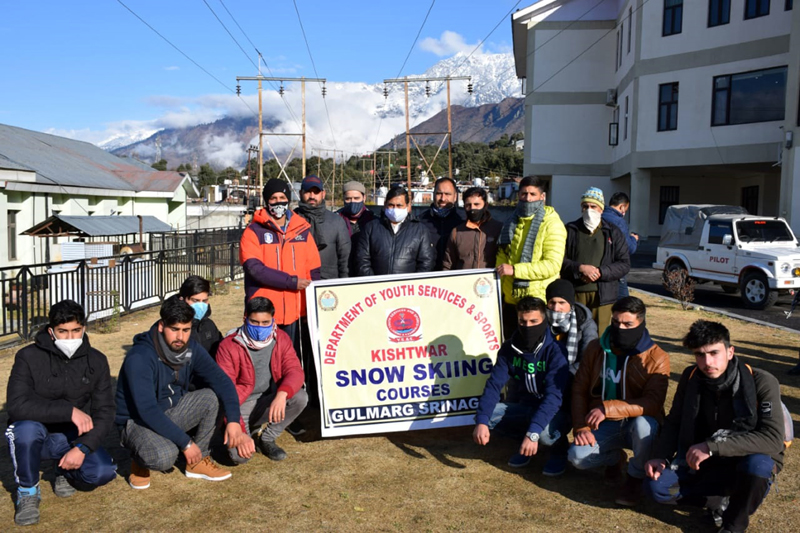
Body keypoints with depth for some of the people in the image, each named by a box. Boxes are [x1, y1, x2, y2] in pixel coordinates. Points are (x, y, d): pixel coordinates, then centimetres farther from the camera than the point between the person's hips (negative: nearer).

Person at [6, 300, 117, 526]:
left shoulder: (96, 361, -5)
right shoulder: (29, 357, -14)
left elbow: (105, 412, -7)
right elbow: (16, 405, -27)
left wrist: (83, 448, -23)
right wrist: (69, 410, -35)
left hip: (73, 437, 2)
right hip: (33, 436, -2)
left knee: (104, 472, -23)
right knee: (28, 427, -37)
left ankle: (65, 471, 13)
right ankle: (27, 491, -8)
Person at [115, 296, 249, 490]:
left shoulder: (191, 348, -9)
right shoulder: (139, 358, -28)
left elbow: (221, 381, -11)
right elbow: (147, 410, -32)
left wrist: (233, 421, -26)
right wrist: (185, 443, -30)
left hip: (170, 412, 7)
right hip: (136, 421, -6)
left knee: (211, 398, -16)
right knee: (165, 456, -35)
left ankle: (198, 461, -1)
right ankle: (139, 461, 2)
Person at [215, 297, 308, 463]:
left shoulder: (281, 339, -4)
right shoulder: (229, 346, -14)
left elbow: (295, 371, -14)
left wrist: (282, 394, -37)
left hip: (270, 402, 3)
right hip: (241, 405, -3)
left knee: (300, 397, -26)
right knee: (239, 454, -25)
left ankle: (267, 439, -1)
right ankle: (251, 431, 14)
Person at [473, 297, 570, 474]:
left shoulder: (555, 351, -23)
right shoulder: (509, 348, -8)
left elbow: (554, 395, -33)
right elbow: (494, 384, -13)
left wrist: (533, 432, -44)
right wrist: (481, 421, -29)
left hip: (556, 412, -4)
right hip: (527, 407, 5)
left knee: (544, 432, -37)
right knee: (487, 414, -18)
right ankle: (524, 440, 7)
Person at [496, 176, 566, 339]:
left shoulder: (552, 224, -9)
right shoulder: (512, 222, 12)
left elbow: (553, 264, -18)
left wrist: (515, 269, -21)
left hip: (539, 300, -6)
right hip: (510, 299, 6)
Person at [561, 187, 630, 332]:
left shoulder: (613, 233, 10)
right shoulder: (570, 230, 9)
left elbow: (625, 264, 4)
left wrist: (600, 272, -10)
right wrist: (580, 268, -15)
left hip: (602, 294, 0)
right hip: (574, 293, 0)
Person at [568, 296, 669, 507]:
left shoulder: (656, 357, -15)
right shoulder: (596, 348, -2)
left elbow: (652, 403, -25)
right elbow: (579, 389, 3)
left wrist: (608, 408, -35)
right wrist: (581, 427, -10)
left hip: (636, 425, -3)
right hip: (605, 426, 3)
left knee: (644, 423, -38)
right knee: (577, 456, -23)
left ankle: (635, 478, -7)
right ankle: (615, 458, 14)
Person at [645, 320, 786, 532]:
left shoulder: (763, 383, -21)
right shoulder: (691, 377, -8)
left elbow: (773, 439, -31)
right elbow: (674, 423, 2)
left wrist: (713, 447, -37)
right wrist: (660, 457, -15)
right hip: (703, 462, 3)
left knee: (758, 463, -38)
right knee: (657, 485, -19)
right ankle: (723, 501, 3)